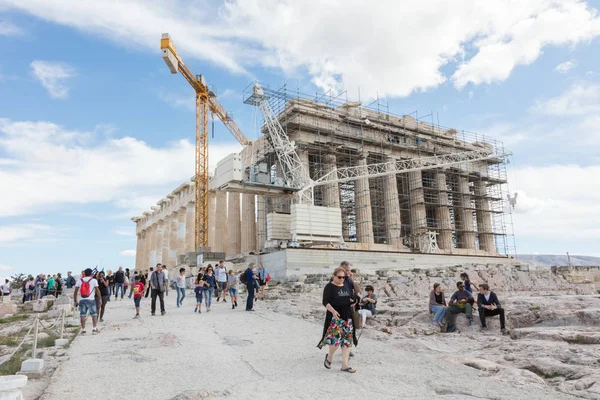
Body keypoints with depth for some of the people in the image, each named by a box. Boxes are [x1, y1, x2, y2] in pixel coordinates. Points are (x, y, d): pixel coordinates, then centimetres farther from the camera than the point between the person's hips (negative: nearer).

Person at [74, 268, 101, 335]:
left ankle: (83, 330, 8)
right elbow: (97, 290, -2)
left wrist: (75, 301, 14)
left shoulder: (80, 281, 8)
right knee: (94, 314, 7)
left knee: (82, 315, 8)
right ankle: (94, 329, 5)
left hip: (82, 300, 3)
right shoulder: (94, 280, 0)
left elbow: (75, 292, 7)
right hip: (91, 300, -2)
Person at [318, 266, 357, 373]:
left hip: (347, 316, 7)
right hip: (335, 316, -6)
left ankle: (345, 364, 9)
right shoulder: (329, 287, -6)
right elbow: (325, 302, -13)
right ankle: (329, 357, 15)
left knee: (347, 339, 3)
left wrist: (353, 301, 2)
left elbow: (351, 298, 25)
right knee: (336, 338, -14)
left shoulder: (346, 286, 12)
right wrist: (333, 311, -28)